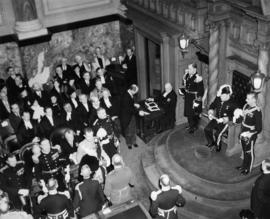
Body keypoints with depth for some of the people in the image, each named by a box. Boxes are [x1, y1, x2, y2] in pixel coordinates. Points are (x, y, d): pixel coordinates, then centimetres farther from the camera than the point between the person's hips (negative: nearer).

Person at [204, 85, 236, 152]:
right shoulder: (218, 99, -3)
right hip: (216, 119, 6)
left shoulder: (232, 103, -19)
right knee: (207, 129, -13)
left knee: (217, 134, -23)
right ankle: (211, 142, 14)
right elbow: (212, 106, 15)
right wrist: (210, 112, -3)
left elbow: (234, 116, -18)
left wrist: (224, 119, -28)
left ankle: (218, 146, 8)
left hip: (226, 122, -6)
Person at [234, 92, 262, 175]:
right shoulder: (246, 106, -2)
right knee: (244, 150, 22)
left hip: (250, 136, -7)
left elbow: (259, 128, -20)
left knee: (249, 152, 11)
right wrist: (237, 118, -6)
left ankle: (248, 169, 28)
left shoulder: (257, 111, -23)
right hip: (243, 134, 7)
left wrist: (250, 134, -27)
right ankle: (244, 165, 41)